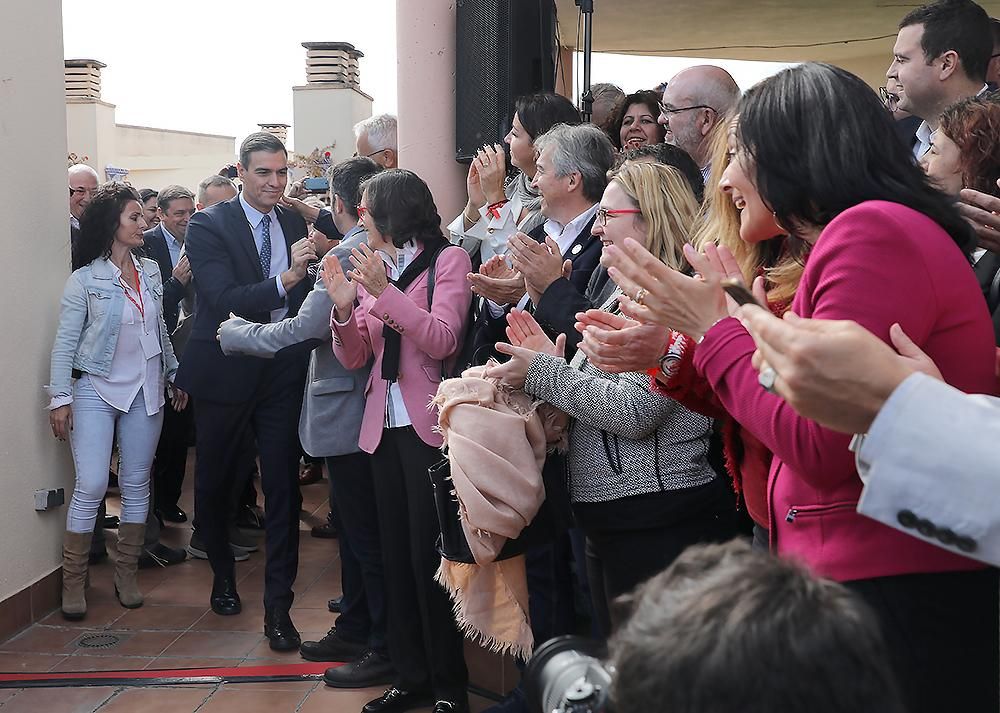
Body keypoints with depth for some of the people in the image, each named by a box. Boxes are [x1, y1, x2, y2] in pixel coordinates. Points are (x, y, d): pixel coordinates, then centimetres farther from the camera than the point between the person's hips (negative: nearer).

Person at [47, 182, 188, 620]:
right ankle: (73, 580, 4)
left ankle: (126, 575, 19)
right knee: (91, 486, -9)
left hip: (144, 391, 5)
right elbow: (65, 341, -5)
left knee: (137, 485, 8)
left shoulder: (151, 272, 7)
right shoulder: (85, 279, -7)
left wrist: (175, 374, 16)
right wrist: (60, 398, -9)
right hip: (95, 389, -5)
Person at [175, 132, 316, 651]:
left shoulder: (296, 224, 4)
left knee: (283, 486, 0)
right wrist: (285, 280, -34)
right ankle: (223, 574, 40)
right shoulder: (209, 226, -10)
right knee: (215, 482, 14)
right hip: (226, 371, -2)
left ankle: (278, 606, 7)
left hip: (283, 371, 2)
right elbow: (224, 300, -23)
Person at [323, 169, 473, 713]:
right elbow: (353, 358, 8)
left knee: (431, 557, -4)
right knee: (396, 555, 9)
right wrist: (344, 306, -10)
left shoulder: (448, 259, -4)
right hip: (384, 428, 6)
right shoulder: (372, 268, 11)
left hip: (430, 427, -6)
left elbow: (443, 340, -16)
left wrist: (385, 292, -23)